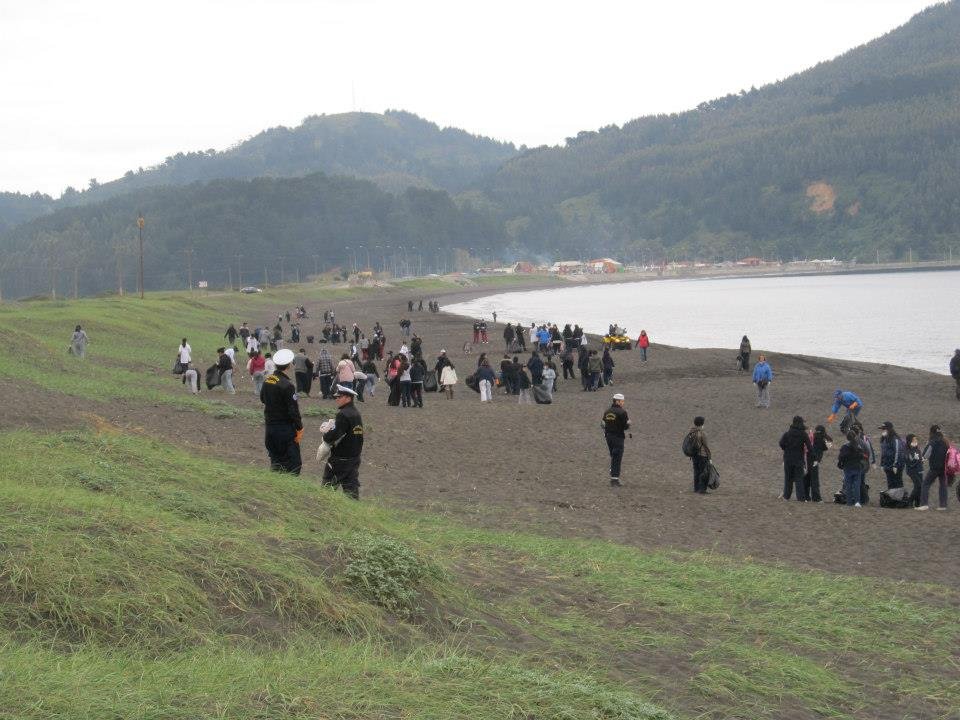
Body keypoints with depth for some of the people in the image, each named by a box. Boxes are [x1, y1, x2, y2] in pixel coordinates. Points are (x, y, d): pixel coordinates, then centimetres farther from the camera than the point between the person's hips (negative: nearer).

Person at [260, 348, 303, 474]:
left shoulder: (267, 380, 2)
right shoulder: (287, 385, -21)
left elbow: (262, 399, 19)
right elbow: (293, 410, -19)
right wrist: (299, 428, -11)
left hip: (269, 425, 7)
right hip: (285, 428, -7)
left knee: (275, 459, 17)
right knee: (293, 463, -1)